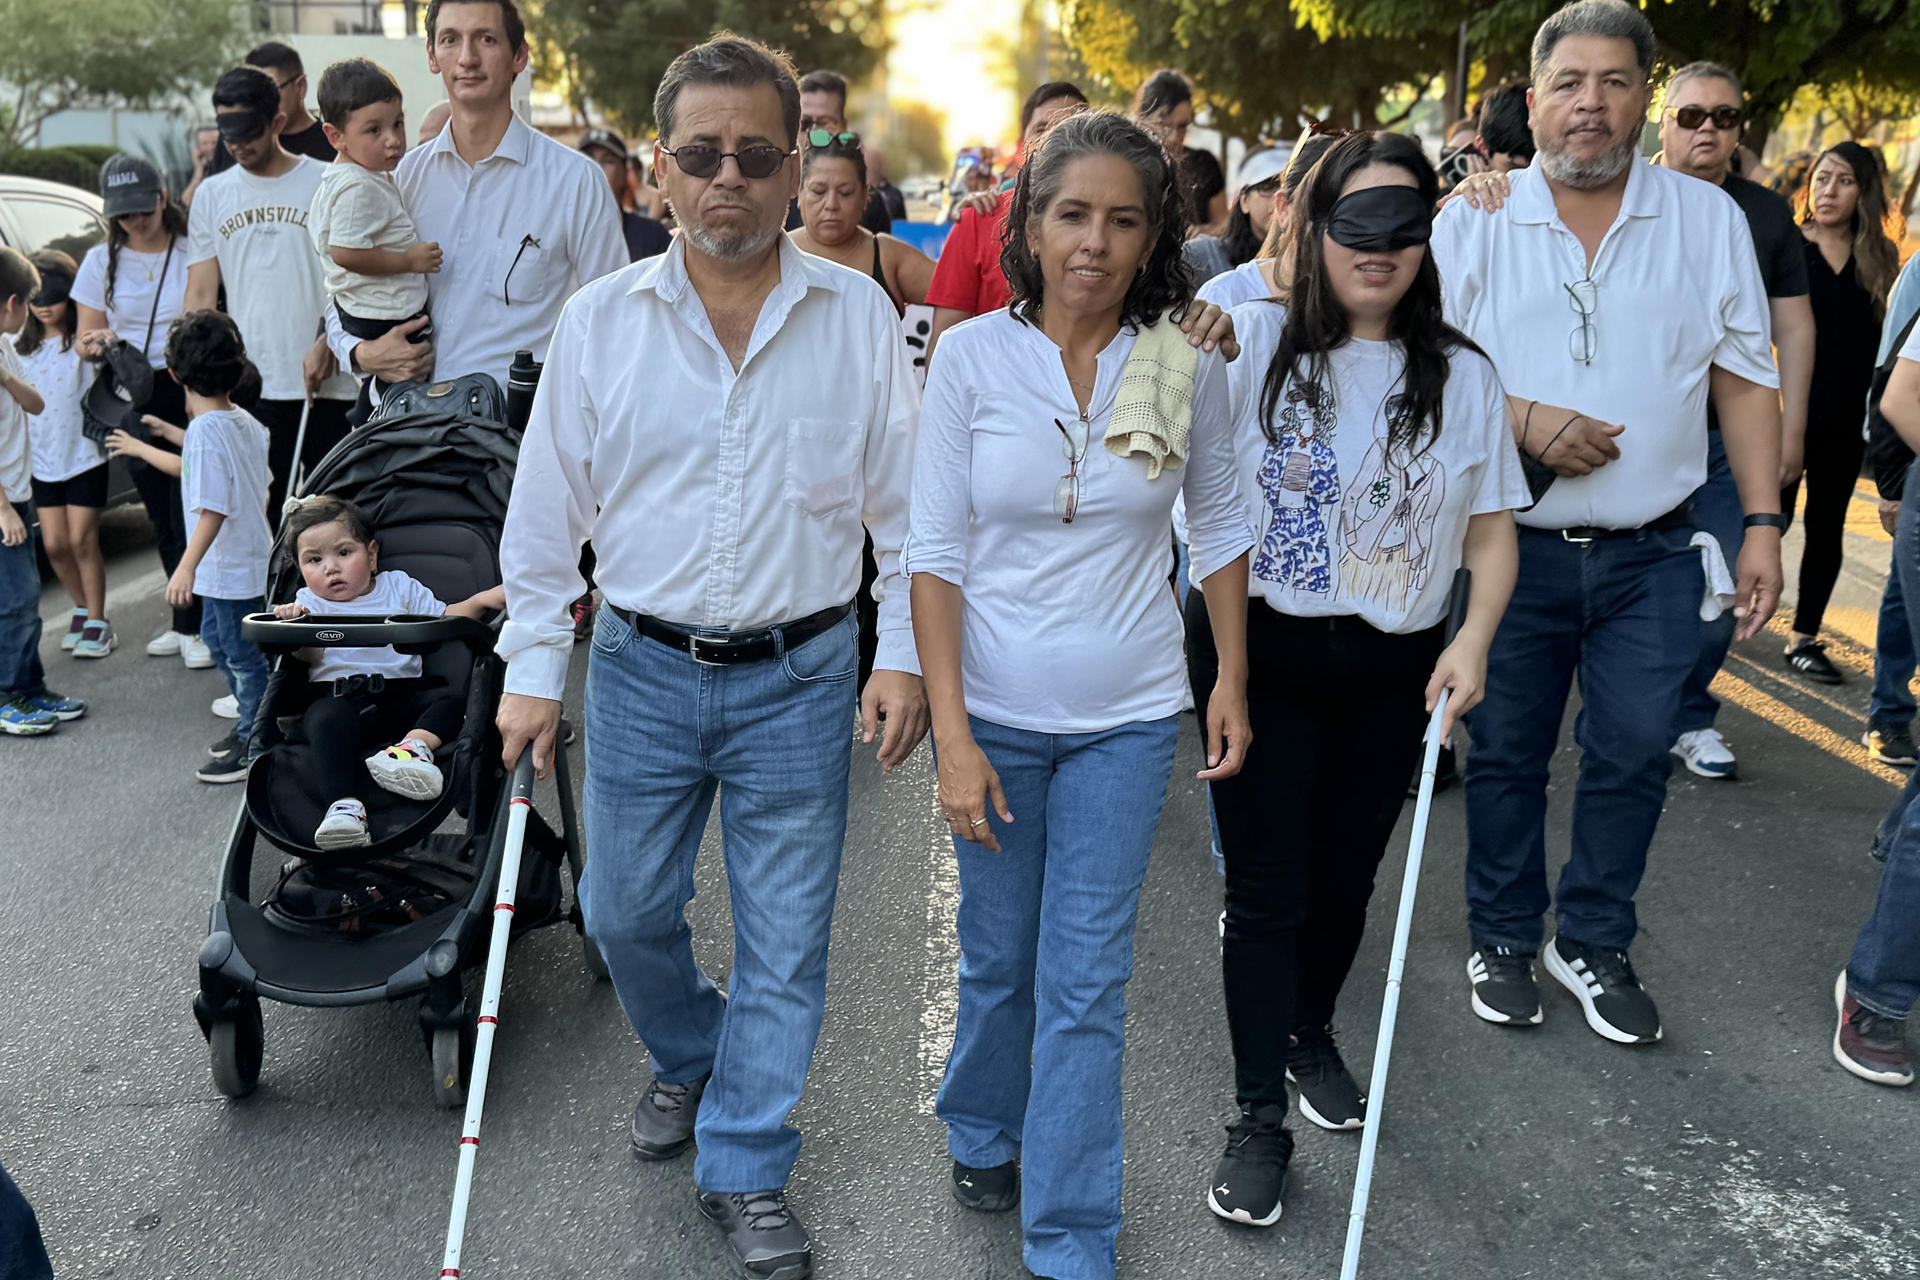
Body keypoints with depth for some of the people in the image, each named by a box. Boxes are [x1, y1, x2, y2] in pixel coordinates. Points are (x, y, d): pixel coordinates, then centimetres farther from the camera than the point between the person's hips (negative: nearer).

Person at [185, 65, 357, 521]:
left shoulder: (325, 183, 2)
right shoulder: (212, 195, 12)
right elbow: (200, 297, 12)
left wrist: (326, 344, -13)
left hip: (325, 385, -3)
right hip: (246, 389, 3)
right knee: (259, 513, 4)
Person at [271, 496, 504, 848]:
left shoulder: (399, 587, 21)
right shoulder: (309, 602, 16)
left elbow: (445, 620, 18)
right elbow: (309, 656, 0)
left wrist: (480, 601, 0)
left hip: (401, 691, 3)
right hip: (339, 695, -2)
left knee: (451, 697, -22)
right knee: (326, 721, -35)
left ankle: (415, 744, -46)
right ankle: (345, 805, -50)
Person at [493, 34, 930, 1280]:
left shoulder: (858, 314, -3)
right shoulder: (600, 320, -1)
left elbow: (906, 507, 2)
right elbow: (548, 511, 4)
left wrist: (904, 654, -3)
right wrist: (533, 672, 2)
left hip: (801, 677, -1)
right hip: (643, 672, 2)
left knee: (785, 939, 7)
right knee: (627, 912, 14)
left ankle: (747, 1173, 26)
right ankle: (690, 1059, 46)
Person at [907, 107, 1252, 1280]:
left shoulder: (1186, 363, -5)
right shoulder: (974, 356, -8)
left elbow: (1221, 526, 8)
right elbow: (935, 554, -8)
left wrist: (1233, 682, 8)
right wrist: (952, 733, -13)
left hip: (1127, 719, 0)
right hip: (997, 710, 0)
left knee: (1088, 987, 4)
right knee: (999, 957, 16)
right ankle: (983, 1137, 45)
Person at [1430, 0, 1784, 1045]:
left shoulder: (1708, 220, 5)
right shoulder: (1471, 224, 0)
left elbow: (1745, 380, 6)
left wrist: (1763, 521, 0)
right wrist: (1522, 419, -17)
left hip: (1651, 556, 1)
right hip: (1513, 546, -1)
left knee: (1633, 755, 6)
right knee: (1506, 754, 9)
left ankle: (1594, 942, 25)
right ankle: (1503, 938, 27)